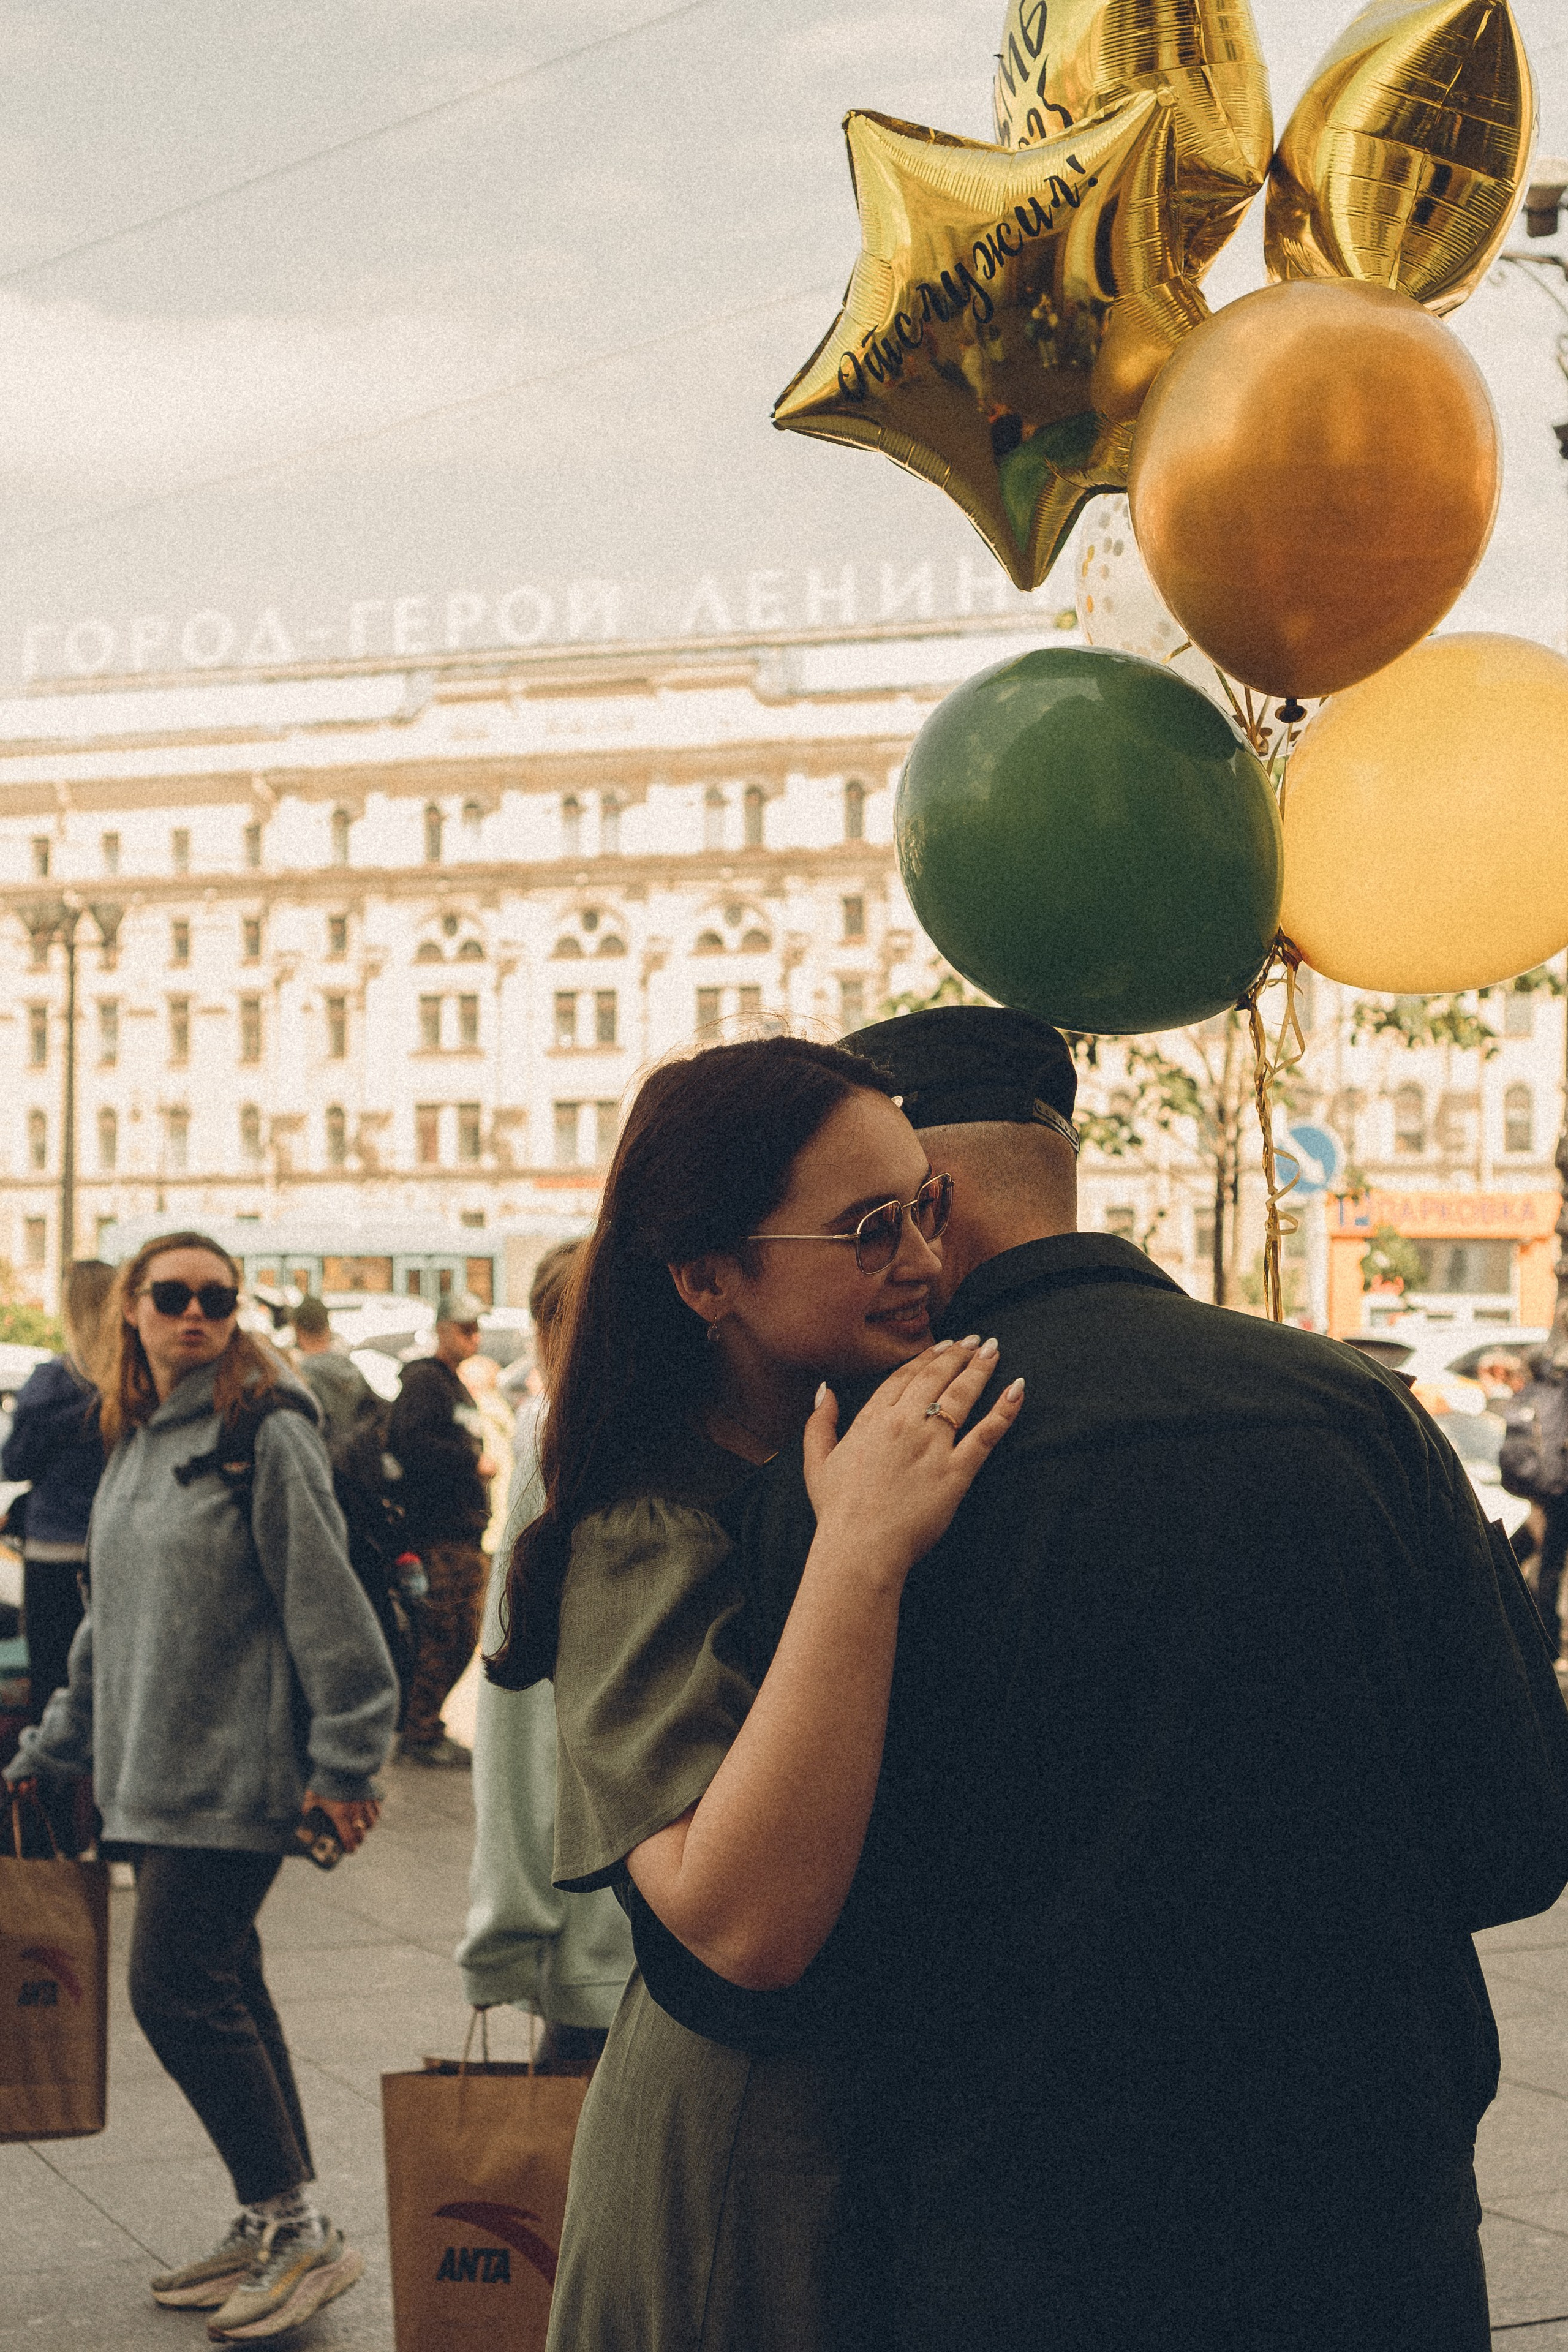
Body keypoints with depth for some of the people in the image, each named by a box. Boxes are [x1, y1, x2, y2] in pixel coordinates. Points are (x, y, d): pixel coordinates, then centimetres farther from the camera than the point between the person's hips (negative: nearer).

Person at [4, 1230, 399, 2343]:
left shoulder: (266, 1436, -12)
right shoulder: (133, 1442, 13)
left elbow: (324, 1605, -14)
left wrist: (345, 1758, -15)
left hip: (236, 1771, -8)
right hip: (155, 1772, 8)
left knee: (176, 1988, -10)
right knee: (225, 1990, 11)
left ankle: (300, 2230, 0)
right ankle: (275, 2230, 20)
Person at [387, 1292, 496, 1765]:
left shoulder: (457, 1387, 23)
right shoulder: (423, 1380, -8)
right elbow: (409, 1442, -23)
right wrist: (473, 1462, -16)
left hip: (465, 1531, 10)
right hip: (439, 1533, -10)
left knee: (460, 1637, 12)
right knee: (445, 1636, -9)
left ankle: (422, 1727, 21)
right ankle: (421, 1735, -2)